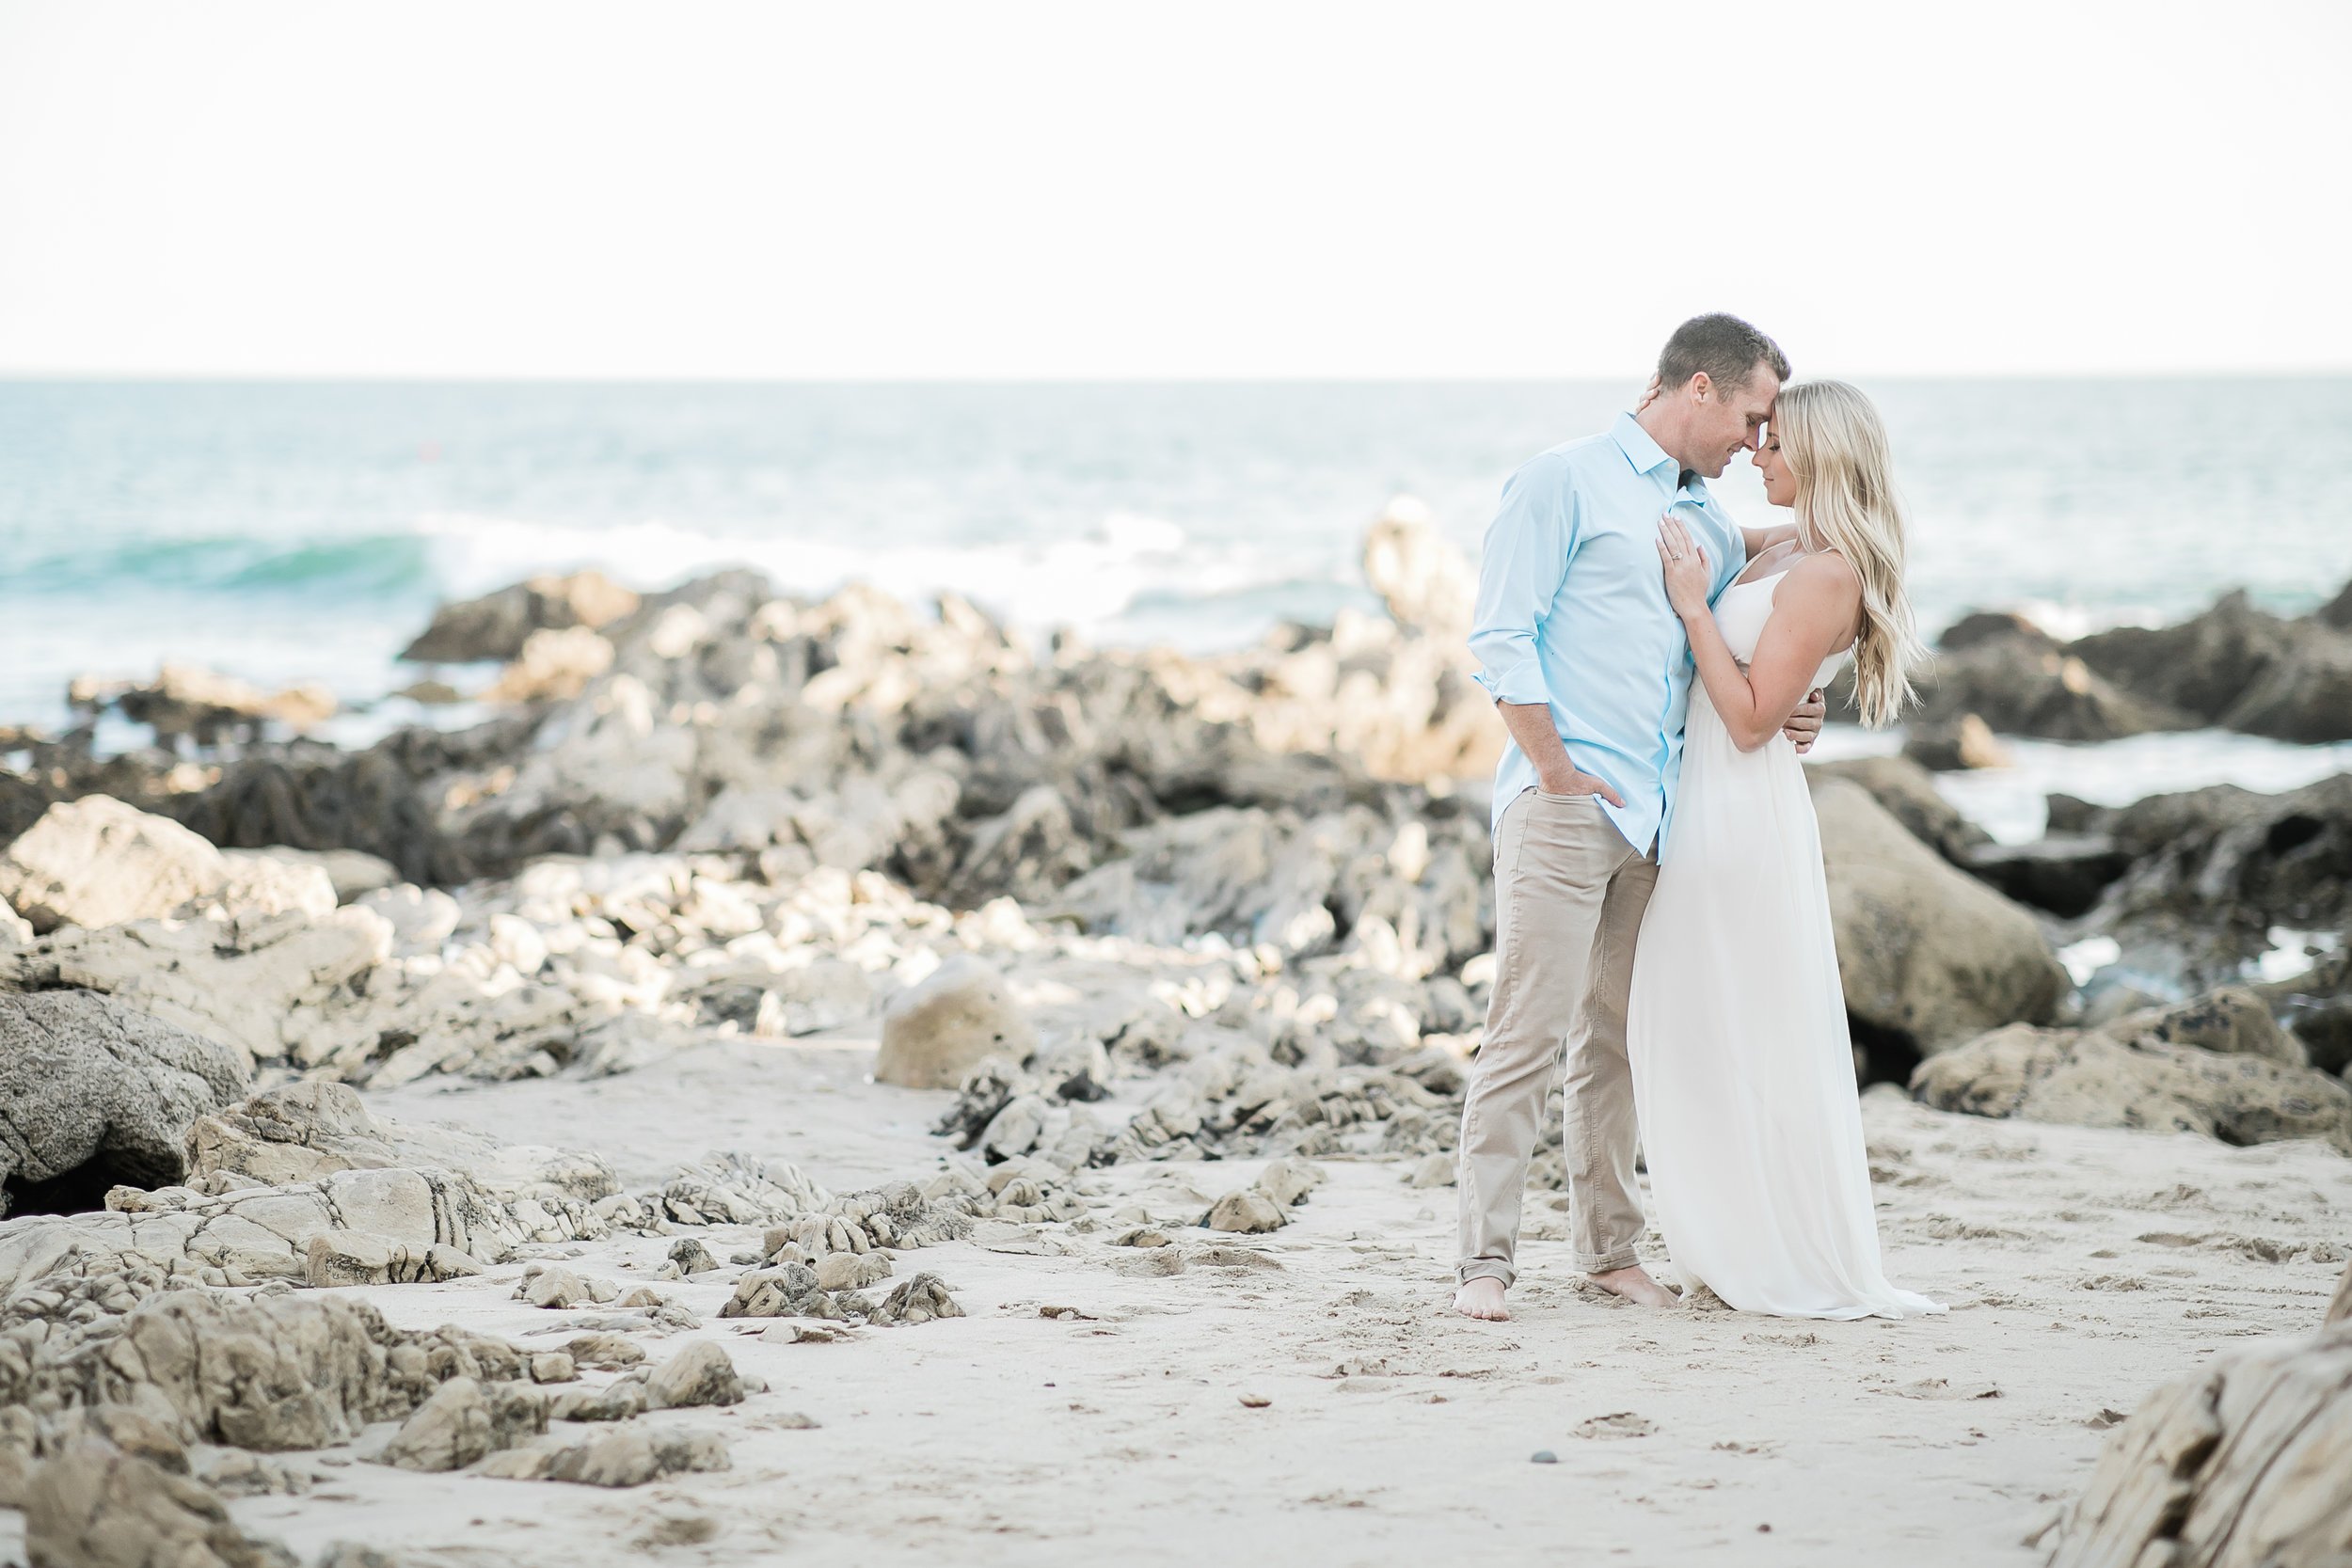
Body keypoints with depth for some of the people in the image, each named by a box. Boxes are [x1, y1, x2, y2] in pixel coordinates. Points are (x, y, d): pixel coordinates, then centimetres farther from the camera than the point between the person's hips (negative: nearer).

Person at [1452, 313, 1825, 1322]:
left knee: (1618, 1038, 9)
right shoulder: (1567, 482, -2)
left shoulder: (1709, 520, 21)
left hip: (1659, 816, 7)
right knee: (1529, 1030, -10)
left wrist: (1785, 719, 8)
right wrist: (1556, 770, -12)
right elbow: (1501, 635, -8)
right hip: (1565, 809, -7)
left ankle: (1608, 1246, 15)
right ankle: (1484, 1258, -8)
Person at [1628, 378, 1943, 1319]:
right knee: (1696, 1031, 13)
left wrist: (1694, 606, -16)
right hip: (1705, 804, 10)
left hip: (1745, 808, -10)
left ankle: (1802, 1266, 6)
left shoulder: (1827, 575, -17)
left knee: (1751, 1035, -2)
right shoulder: (1790, 554, 10)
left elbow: (1751, 716, -19)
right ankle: (1735, 1251, 19)